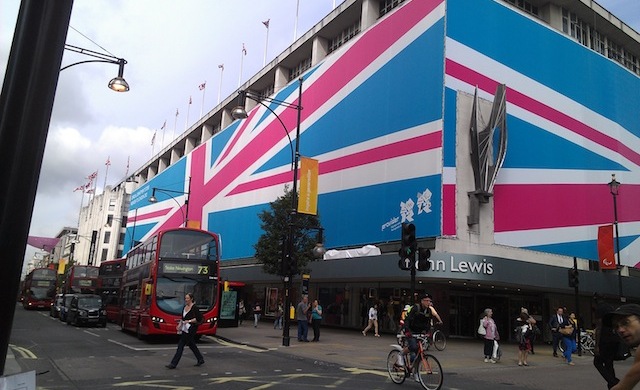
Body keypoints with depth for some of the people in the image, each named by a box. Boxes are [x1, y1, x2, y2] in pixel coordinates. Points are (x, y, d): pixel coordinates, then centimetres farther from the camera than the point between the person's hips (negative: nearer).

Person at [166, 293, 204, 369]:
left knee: (181, 345, -8)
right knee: (191, 344, 15)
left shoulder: (194, 308, -13)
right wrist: (180, 325, 7)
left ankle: (173, 364, -4)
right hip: (185, 329, 9)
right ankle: (200, 359, 27)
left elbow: (199, 318, -16)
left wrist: (189, 321, -19)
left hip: (191, 329, -9)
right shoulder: (185, 307, 12)